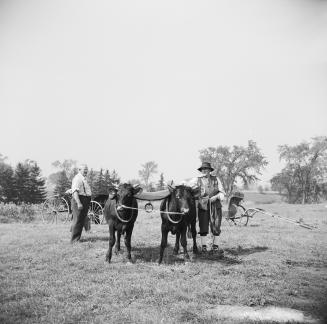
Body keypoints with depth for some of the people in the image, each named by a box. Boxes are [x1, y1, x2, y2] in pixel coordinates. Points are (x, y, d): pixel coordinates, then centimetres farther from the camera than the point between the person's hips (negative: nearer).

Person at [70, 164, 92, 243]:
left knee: (81, 221, 14)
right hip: (79, 200, -10)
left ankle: (77, 239, 23)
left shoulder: (83, 179, 20)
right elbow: (75, 191, -23)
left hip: (85, 201, 10)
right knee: (77, 221, -7)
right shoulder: (77, 178, -13)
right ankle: (75, 240, -2)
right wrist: (79, 203, -31)